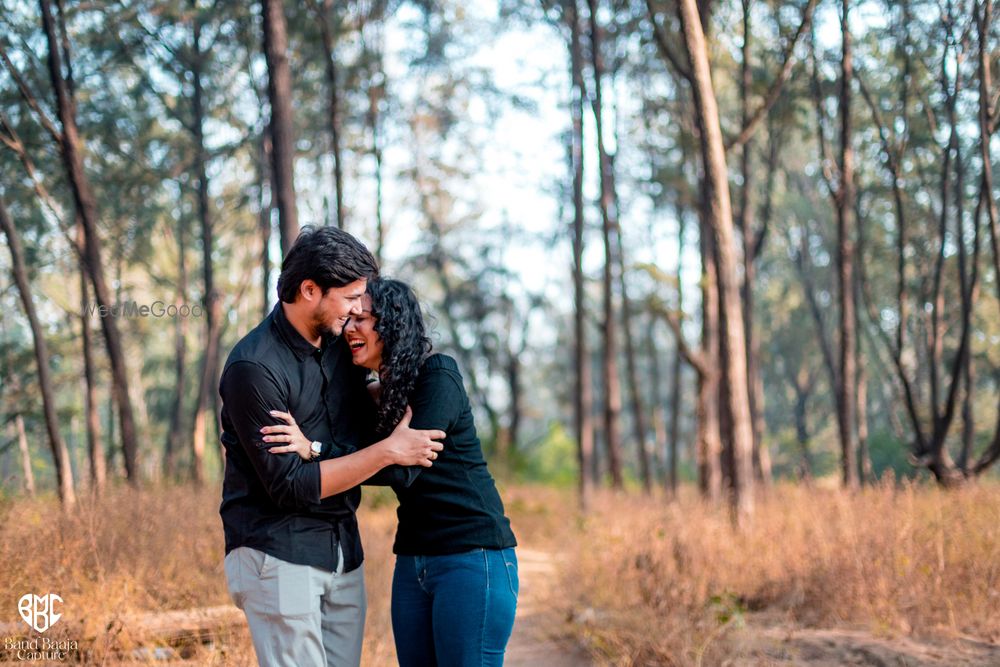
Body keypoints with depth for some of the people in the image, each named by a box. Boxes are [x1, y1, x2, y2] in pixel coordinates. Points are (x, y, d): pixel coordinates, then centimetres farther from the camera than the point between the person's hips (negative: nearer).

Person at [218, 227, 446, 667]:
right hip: (278, 552, -7)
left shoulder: (337, 344, 7)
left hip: (342, 549, 7)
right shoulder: (254, 367, -17)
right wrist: (388, 451, -17)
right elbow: (288, 485, -19)